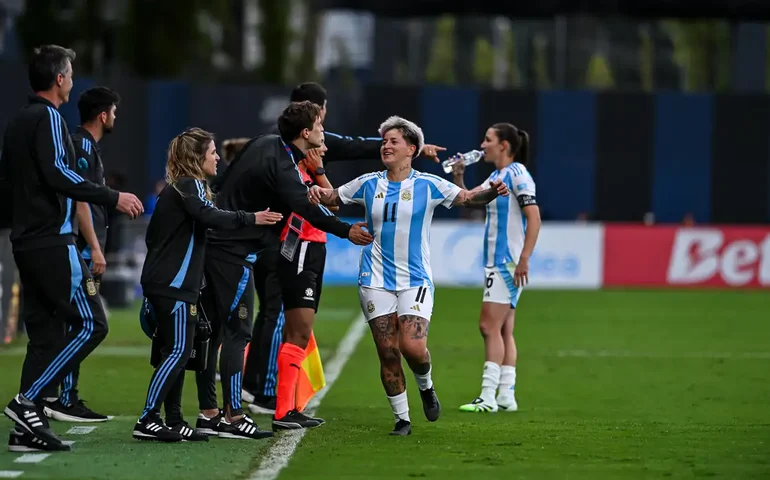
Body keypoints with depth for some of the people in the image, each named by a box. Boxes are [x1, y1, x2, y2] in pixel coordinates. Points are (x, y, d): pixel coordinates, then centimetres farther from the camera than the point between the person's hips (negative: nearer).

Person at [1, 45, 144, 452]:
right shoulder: (48, 117, -10)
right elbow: (58, 173, -21)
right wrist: (113, 198, -18)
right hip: (53, 241, -10)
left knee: (44, 333, 9)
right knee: (90, 324, -8)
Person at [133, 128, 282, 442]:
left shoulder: (177, 187, 19)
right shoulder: (190, 186, -9)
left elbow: (153, 234, 23)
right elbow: (210, 216, -28)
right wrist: (251, 219, -25)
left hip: (161, 282, 10)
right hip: (174, 284, -10)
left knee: (176, 352, 10)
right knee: (178, 351, -11)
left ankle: (173, 421, 11)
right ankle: (147, 421, -15)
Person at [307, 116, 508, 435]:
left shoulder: (428, 185, 0)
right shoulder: (368, 184, 7)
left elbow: (468, 199, -2)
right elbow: (334, 197, 16)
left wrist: (491, 192, -21)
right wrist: (318, 193, -6)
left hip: (415, 280, -2)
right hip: (376, 279, 2)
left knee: (413, 347, -17)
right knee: (388, 353, -2)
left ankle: (426, 386, 17)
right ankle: (402, 419, 10)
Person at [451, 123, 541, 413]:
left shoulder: (517, 174, -12)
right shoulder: (496, 177, 15)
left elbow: (534, 218, -19)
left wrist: (524, 259, -24)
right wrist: (458, 178, 7)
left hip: (508, 263, -10)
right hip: (496, 262, 10)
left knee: (490, 326, -11)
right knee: (503, 330, 9)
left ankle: (488, 397, -12)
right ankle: (506, 396, 10)